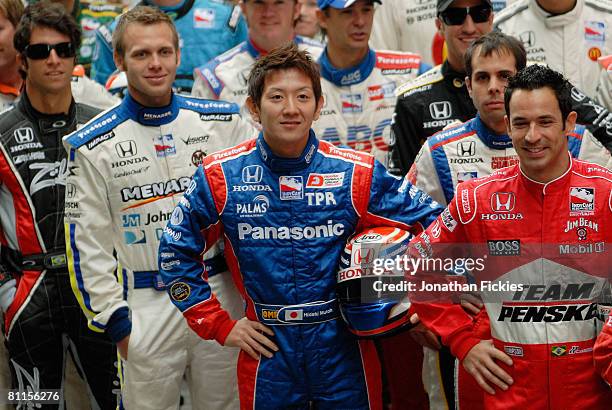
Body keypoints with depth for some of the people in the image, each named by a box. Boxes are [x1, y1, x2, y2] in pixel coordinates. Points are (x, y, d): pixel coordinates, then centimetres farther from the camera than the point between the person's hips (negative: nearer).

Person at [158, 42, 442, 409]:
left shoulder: (357, 173, -6)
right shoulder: (220, 176, -4)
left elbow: (435, 223, 2)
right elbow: (176, 253, 6)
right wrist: (220, 326, 2)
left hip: (342, 348, 0)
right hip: (267, 349, 0)